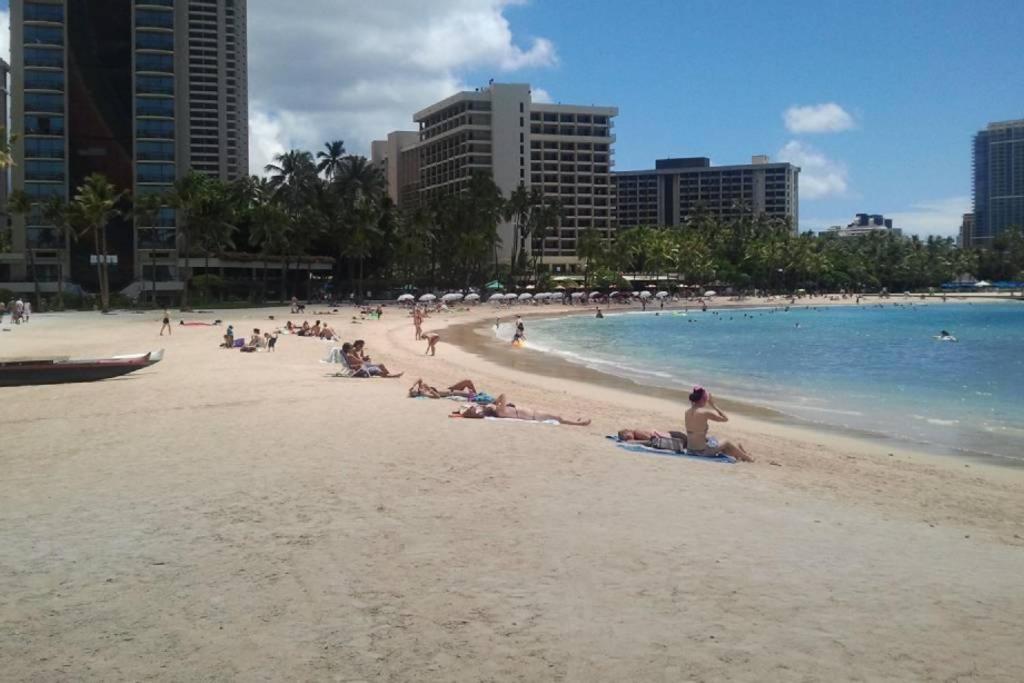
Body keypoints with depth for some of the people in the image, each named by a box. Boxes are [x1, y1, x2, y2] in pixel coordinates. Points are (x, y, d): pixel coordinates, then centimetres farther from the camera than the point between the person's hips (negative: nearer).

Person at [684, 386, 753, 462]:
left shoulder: (688, 411, 1)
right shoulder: (705, 412, -19)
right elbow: (725, 419, -7)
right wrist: (713, 405, -4)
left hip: (690, 448, 7)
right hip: (702, 450, -7)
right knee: (727, 443, 20)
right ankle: (749, 459, 39)